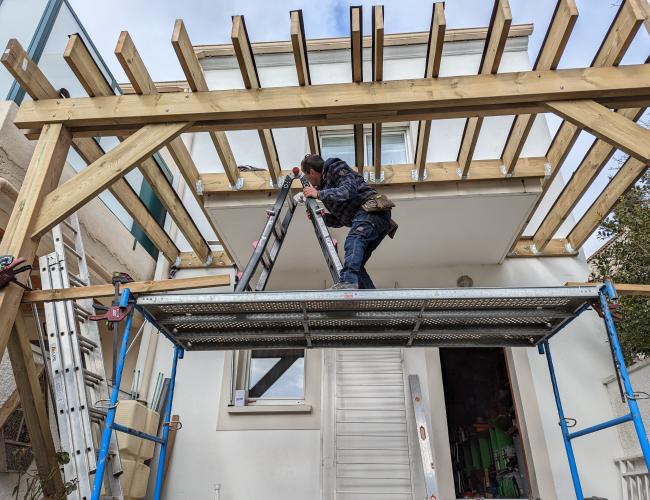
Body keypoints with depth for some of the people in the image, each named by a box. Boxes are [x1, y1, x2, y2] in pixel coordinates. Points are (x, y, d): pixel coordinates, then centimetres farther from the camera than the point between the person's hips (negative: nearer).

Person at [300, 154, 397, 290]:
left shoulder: (336, 168, 6)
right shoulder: (325, 185, 30)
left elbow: (349, 191, -15)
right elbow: (341, 220, 30)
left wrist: (319, 194, -11)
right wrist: (321, 217, 16)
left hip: (373, 211, -10)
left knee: (353, 240, -34)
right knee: (356, 264, 3)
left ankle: (348, 281, -53)